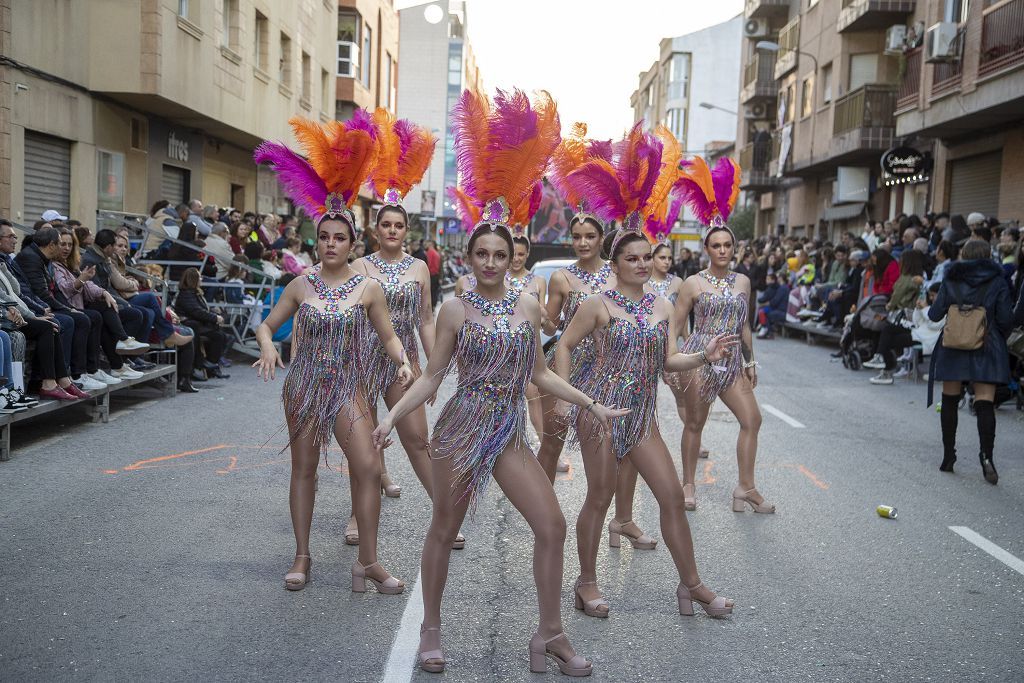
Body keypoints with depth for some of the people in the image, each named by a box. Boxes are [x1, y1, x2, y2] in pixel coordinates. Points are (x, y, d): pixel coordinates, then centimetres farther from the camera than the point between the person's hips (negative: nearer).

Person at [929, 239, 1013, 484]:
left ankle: (948, 456, 16)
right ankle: (987, 456, -18)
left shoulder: (951, 282, 0)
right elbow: (1006, 320, -6)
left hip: (953, 348, 1)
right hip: (987, 350, -1)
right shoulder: (997, 283, -3)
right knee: (985, 404, -3)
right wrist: (999, 337, 12)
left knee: (950, 402, 12)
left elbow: (935, 314, -2)